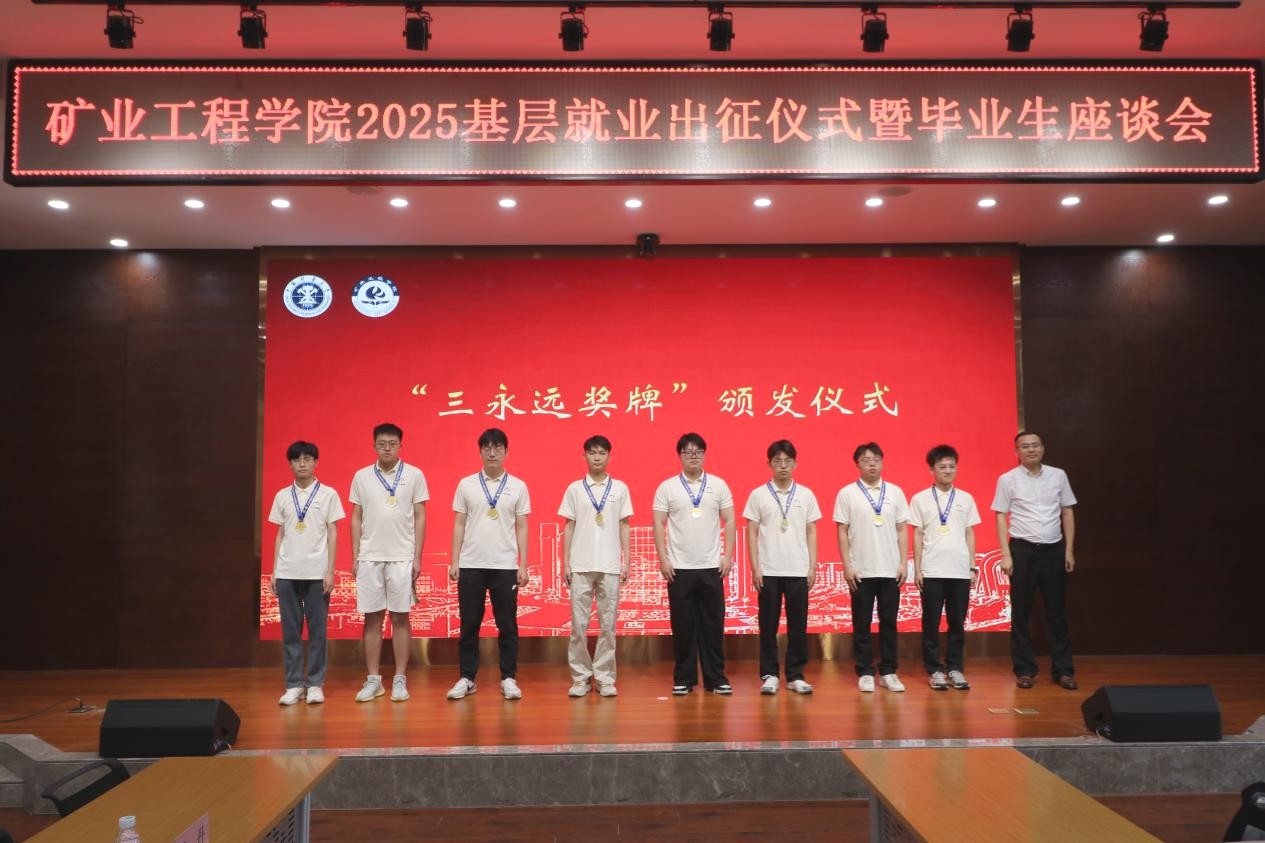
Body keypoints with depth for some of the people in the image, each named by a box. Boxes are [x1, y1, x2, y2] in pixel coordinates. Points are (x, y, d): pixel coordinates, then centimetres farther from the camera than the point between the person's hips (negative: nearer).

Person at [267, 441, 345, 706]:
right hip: (287, 572, 3)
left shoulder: (328, 494, 2)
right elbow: (280, 535, 13)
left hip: (316, 572, -2)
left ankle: (315, 684, 8)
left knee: (317, 630, 1)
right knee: (290, 631, 4)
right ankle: (293, 685, 11)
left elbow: (332, 534, 1)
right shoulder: (282, 496, 10)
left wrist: (330, 571, -5)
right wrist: (273, 572, 8)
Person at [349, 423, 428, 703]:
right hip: (369, 557, 2)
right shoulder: (361, 477, 6)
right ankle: (374, 680, 13)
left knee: (400, 617, 3)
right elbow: (356, 518, 9)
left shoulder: (414, 475, 0)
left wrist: (417, 557, -4)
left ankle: (400, 679, 9)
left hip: (402, 557, -2)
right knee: (372, 618, 6)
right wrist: (355, 556, 4)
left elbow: (420, 517, 1)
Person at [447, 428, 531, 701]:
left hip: (505, 565, 0)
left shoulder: (518, 486, 3)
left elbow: (521, 528, 4)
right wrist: (454, 561, 0)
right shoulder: (466, 484, 4)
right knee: (469, 624, 6)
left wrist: (523, 565, -1)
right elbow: (459, 525, 5)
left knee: (507, 625, 4)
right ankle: (467, 678, 15)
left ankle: (508, 678, 12)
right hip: (471, 565, 0)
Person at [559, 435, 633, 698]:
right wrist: (565, 563, 1)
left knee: (608, 624, 3)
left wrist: (626, 562, 1)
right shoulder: (574, 488, 5)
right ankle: (580, 677, 11)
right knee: (579, 623, 1)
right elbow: (569, 527, 6)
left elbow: (624, 527, 7)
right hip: (580, 566, 0)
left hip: (610, 566, 0)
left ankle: (605, 677, 11)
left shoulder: (620, 488, 6)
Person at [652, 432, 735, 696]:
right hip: (679, 568, -1)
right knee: (683, 625, 4)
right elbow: (659, 525, 0)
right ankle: (683, 679, 14)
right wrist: (663, 559, -6)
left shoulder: (718, 485, 5)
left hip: (711, 567, 1)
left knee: (713, 624, 5)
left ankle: (716, 678, 14)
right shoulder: (667, 487, 1)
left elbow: (729, 522, 5)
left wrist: (727, 556, -2)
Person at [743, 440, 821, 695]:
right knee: (768, 625, 4)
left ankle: (795, 675, 14)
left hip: (798, 571, 2)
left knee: (798, 625, 5)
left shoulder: (806, 494, 6)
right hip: (768, 571, -1)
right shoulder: (758, 494, 1)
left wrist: (813, 567, 2)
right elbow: (752, 533, 1)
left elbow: (811, 533, 8)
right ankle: (769, 675, 12)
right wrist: (755, 568, -5)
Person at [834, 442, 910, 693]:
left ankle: (888, 672, 15)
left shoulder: (895, 492, 7)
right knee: (862, 623, 4)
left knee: (889, 622, 7)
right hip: (861, 571, -2)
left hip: (890, 570, 2)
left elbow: (902, 530, 8)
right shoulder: (847, 493, 0)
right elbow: (842, 532, -1)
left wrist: (904, 563, 1)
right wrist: (847, 565, -7)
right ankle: (865, 673, 11)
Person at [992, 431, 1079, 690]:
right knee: (1021, 612, 4)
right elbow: (1001, 517, -1)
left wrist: (1068, 550, 4)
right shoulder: (1007, 479, -1)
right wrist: (1006, 555, -7)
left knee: (1057, 611, 6)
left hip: (1053, 549, 2)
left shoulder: (1058, 475, 6)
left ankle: (1063, 670, 14)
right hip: (1023, 549, -2)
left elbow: (1067, 513, 9)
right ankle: (1024, 670, 13)